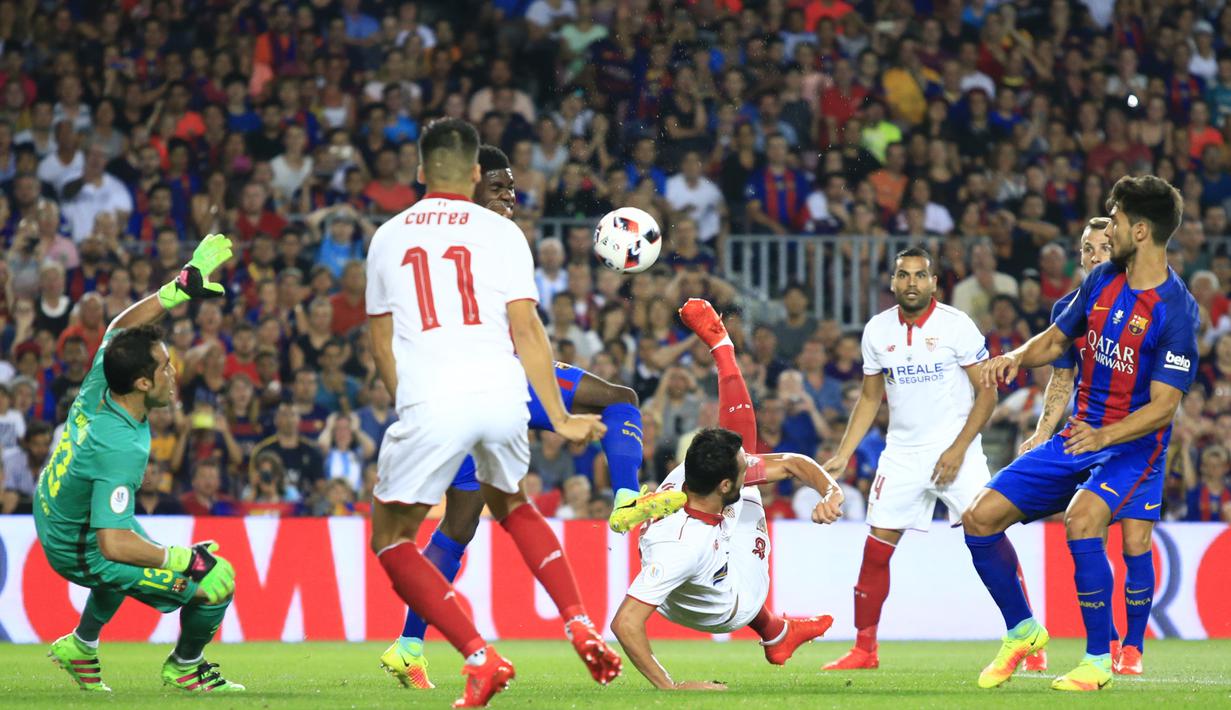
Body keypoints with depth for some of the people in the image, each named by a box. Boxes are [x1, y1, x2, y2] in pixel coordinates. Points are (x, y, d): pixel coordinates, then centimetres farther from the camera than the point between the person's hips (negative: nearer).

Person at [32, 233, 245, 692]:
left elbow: (122, 327, 7)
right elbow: (112, 545, -39)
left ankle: (82, 645, 49)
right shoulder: (121, 449, -36)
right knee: (217, 580, -9)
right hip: (85, 555, -9)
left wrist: (180, 288, -1)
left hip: (52, 524, 9)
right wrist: (184, 558, -30)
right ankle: (185, 667, 17)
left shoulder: (98, 387, -14)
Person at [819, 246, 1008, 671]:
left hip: (955, 449, -4)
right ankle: (863, 649, 10)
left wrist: (958, 449, -15)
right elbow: (870, 398, 15)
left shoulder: (956, 325, -7)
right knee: (875, 550, 0)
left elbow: (986, 391, -6)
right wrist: (842, 455, 7)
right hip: (901, 454, 4)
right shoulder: (878, 330, 5)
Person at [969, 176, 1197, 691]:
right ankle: (1023, 631, 18)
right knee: (981, 517, -2)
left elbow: (1163, 405, -21)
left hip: (1134, 444, -7)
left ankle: (1100, 659, -21)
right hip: (1077, 437, 7)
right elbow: (1056, 340, 17)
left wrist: (1105, 436, -34)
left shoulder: (1175, 310, -18)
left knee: (1081, 518, -34)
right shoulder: (1101, 282, 3)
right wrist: (1017, 358, -4)